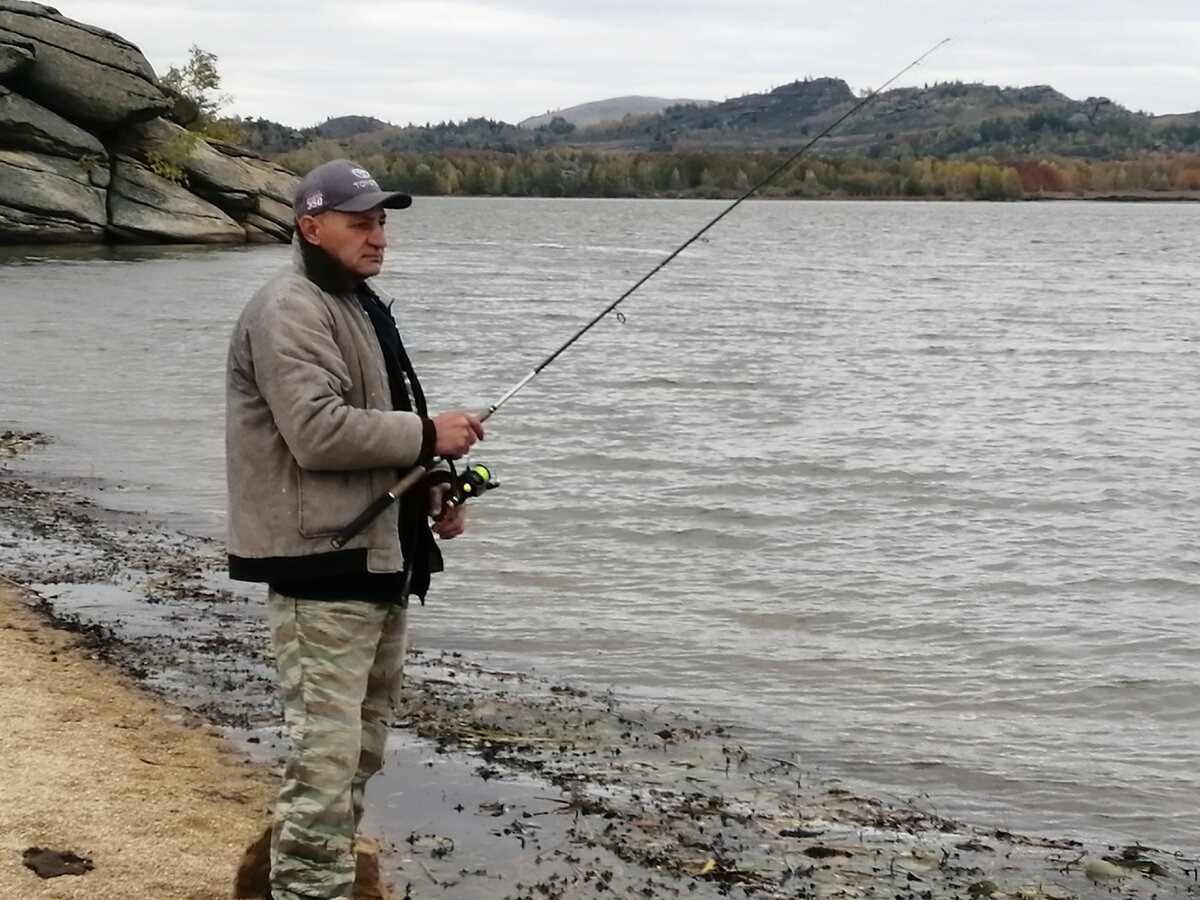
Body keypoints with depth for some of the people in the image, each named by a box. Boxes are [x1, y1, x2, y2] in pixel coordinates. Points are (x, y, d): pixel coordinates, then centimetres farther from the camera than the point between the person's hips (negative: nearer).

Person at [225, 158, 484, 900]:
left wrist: (432, 491, 10)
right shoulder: (290, 311, -15)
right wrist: (429, 434, -18)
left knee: (364, 737, 20)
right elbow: (318, 432, -26)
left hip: (377, 555, 11)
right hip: (323, 562, -11)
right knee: (327, 748, -11)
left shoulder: (361, 305, 18)